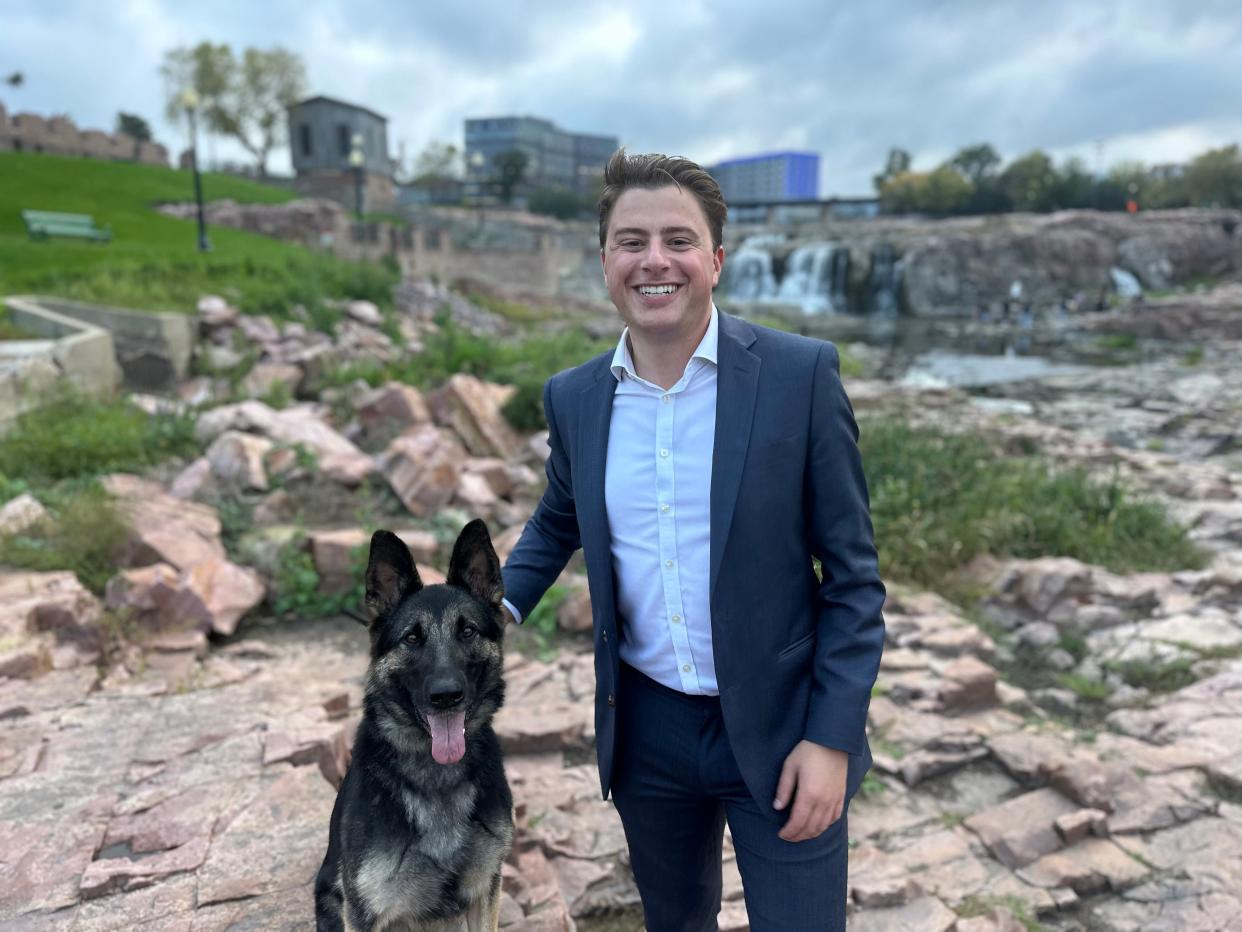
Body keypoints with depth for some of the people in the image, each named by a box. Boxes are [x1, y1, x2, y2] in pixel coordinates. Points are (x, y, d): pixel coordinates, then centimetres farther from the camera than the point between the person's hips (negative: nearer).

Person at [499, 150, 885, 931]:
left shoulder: (800, 374, -13)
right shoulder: (574, 397, -2)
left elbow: (853, 572, -9)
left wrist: (832, 738, -12)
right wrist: (499, 603, 1)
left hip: (780, 728, -3)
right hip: (646, 729, 4)